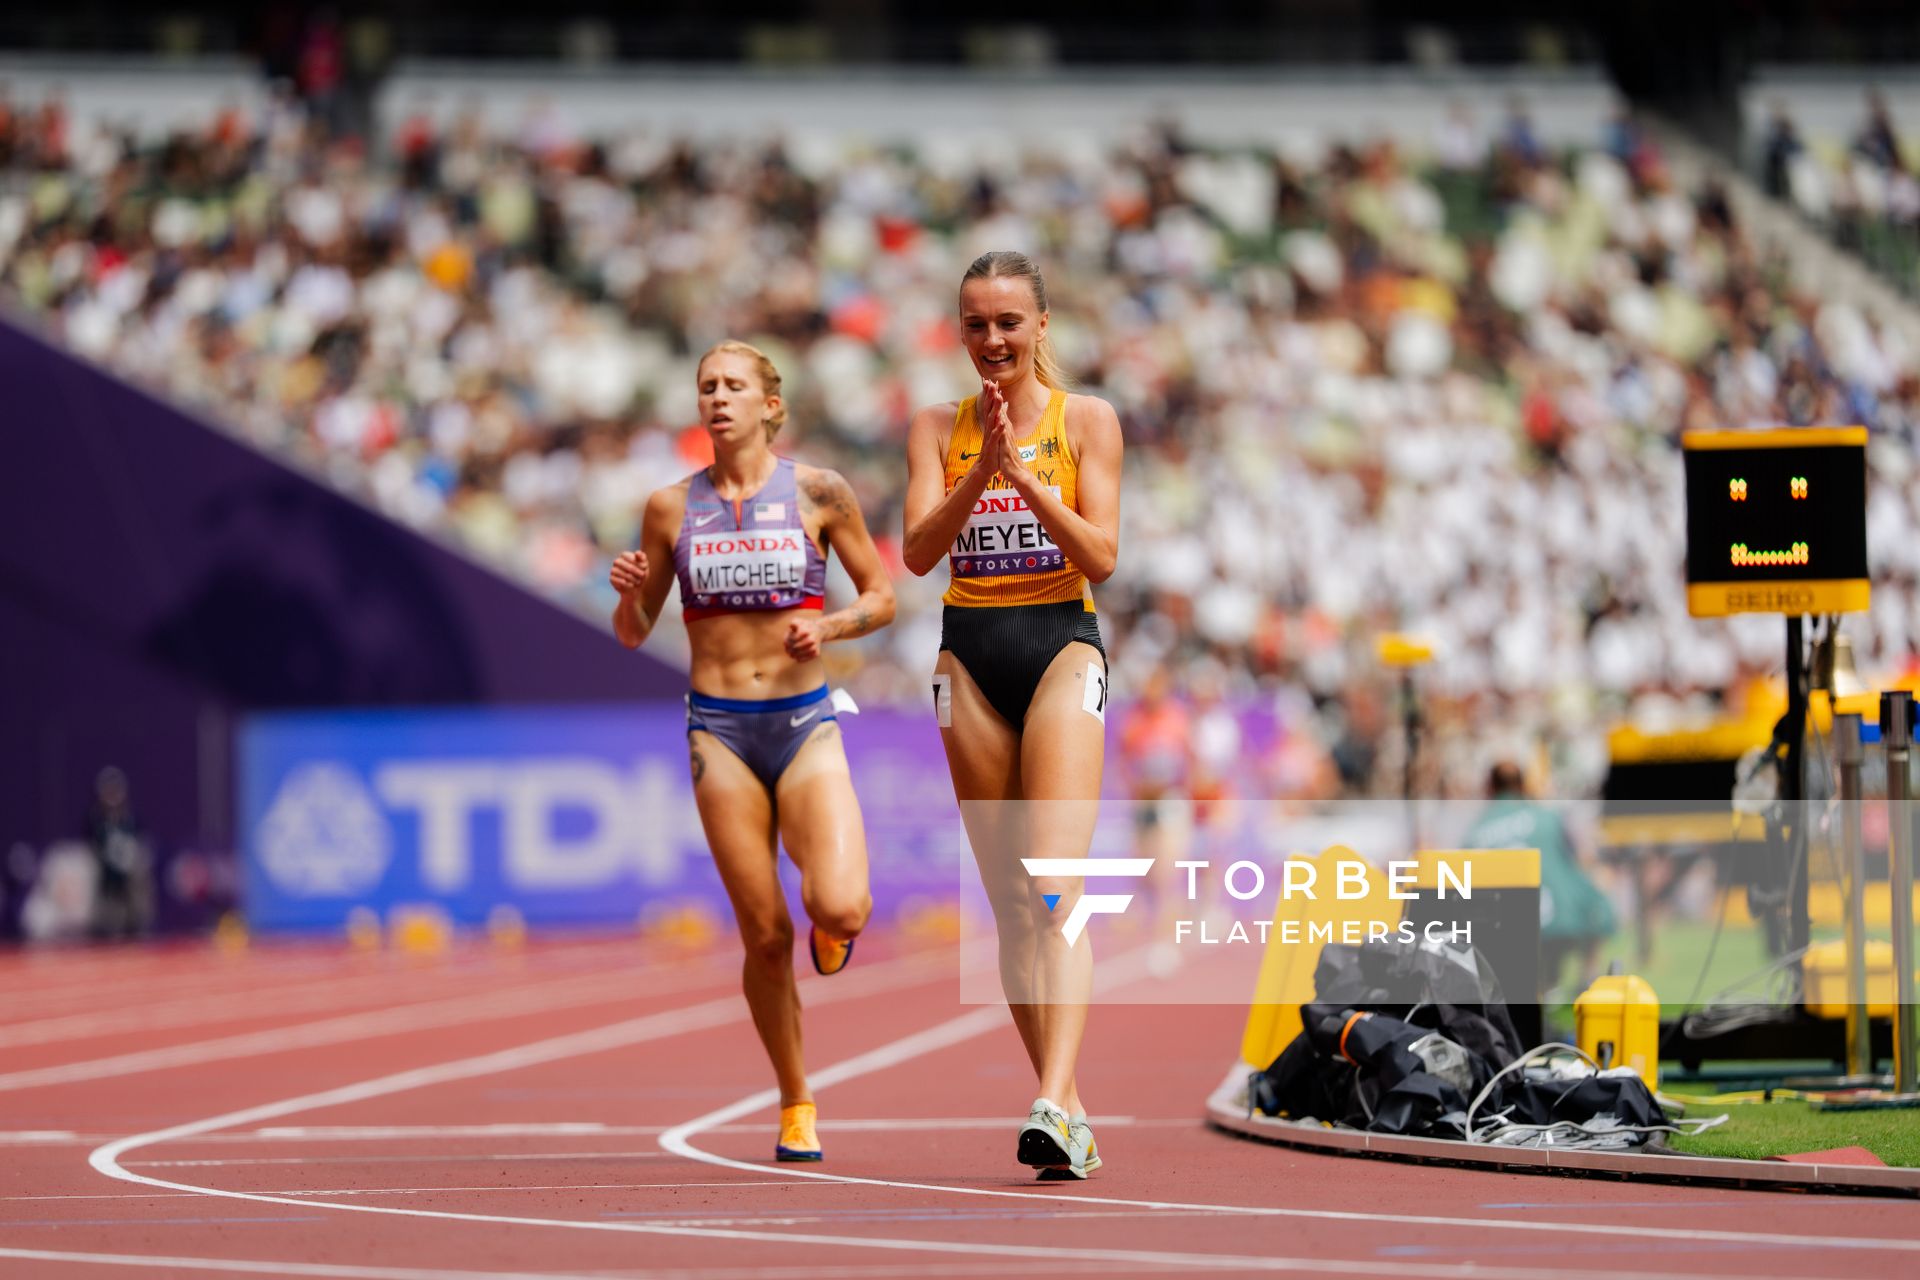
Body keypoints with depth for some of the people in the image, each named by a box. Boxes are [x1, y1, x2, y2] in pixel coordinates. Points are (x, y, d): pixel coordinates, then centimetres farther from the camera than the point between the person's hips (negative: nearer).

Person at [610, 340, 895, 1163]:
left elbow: (882, 597, 7)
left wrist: (827, 626, -12)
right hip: (719, 728, 1)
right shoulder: (671, 508, 4)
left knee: (838, 909, -21)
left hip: (805, 723, -1)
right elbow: (634, 634, 12)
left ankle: (830, 930, 18)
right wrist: (627, 592, -10)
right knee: (765, 934, -1)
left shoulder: (818, 493, 0)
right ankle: (796, 1106, 15)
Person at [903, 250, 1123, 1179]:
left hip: (1062, 646, -3)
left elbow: (1100, 556, -5)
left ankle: (1052, 1105, -29)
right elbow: (919, 551, -4)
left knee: (1054, 891, -17)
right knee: (1010, 904, 4)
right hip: (971, 656, 3)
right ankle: (1068, 1109, 10)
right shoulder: (938, 429, 8)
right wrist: (982, 470, -17)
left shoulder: (1085, 420, 2)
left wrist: (1028, 481, -17)